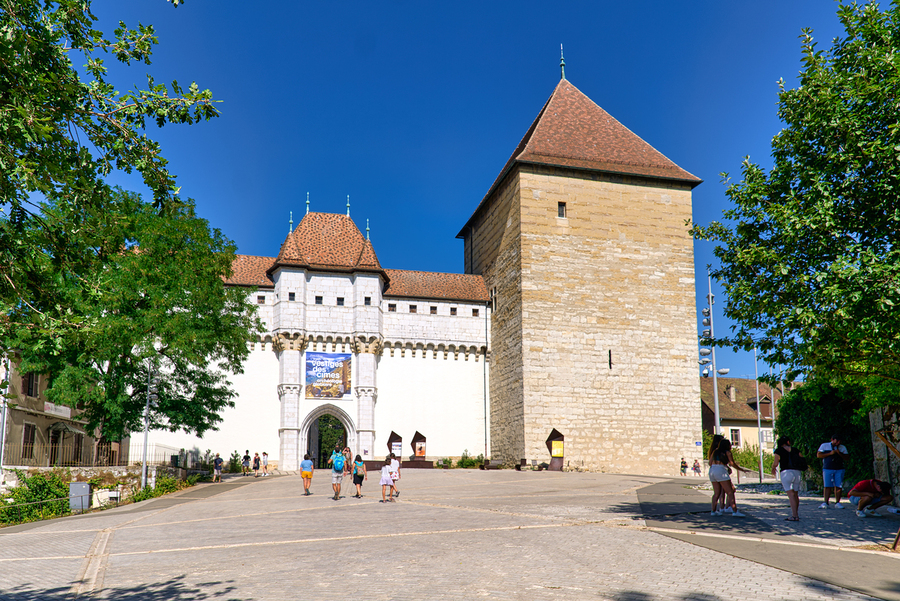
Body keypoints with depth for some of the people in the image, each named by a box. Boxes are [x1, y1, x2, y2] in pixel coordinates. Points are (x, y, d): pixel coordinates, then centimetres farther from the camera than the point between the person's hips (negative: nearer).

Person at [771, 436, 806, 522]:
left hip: (786, 472, -5)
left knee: (791, 495, -10)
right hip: (797, 472, 5)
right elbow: (803, 460, 8)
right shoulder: (795, 450, 13)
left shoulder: (779, 450, 0)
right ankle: (796, 514, 22)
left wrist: (773, 469, 15)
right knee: (796, 494, 15)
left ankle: (794, 516, -16)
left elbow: (775, 464, -5)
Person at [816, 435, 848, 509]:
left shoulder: (843, 447, 14)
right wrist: (830, 453, -9)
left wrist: (839, 453, -10)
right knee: (828, 486, -7)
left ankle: (837, 503, 4)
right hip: (827, 469, -2)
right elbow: (818, 455, 0)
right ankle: (826, 503, -6)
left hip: (839, 469, 2)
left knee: (839, 487, -4)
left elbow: (847, 457, 7)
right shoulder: (824, 446, 8)